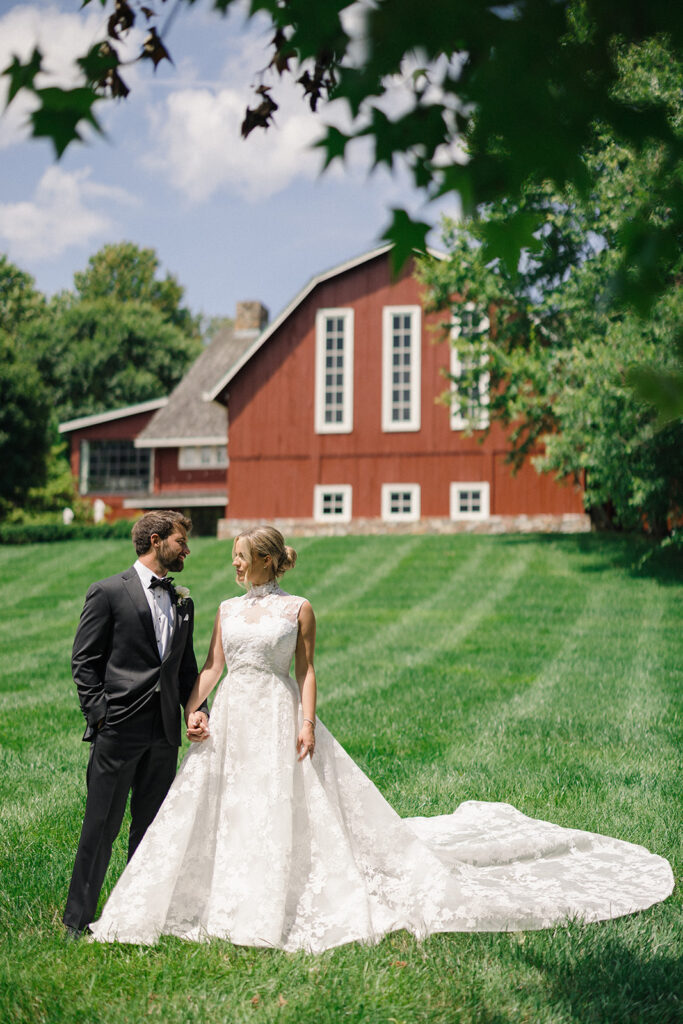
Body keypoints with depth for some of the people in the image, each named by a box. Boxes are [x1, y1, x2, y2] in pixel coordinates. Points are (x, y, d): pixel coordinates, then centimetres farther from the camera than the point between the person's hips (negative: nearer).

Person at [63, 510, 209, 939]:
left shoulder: (183, 601, 15)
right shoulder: (108, 592, -3)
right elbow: (84, 661, -3)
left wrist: (197, 709, 2)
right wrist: (99, 714, -11)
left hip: (165, 732, 6)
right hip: (119, 728, -6)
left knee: (151, 827, 12)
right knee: (102, 826, -1)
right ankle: (78, 920, 10)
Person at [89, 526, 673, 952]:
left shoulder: (297, 609, -2)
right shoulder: (227, 609, 10)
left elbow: (306, 671, -3)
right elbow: (211, 669, 11)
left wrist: (307, 723, -12)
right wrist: (183, 716, 0)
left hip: (278, 719, -5)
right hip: (231, 721, 5)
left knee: (286, 813, -2)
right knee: (225, 814, 5)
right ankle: (238, 909, 18)